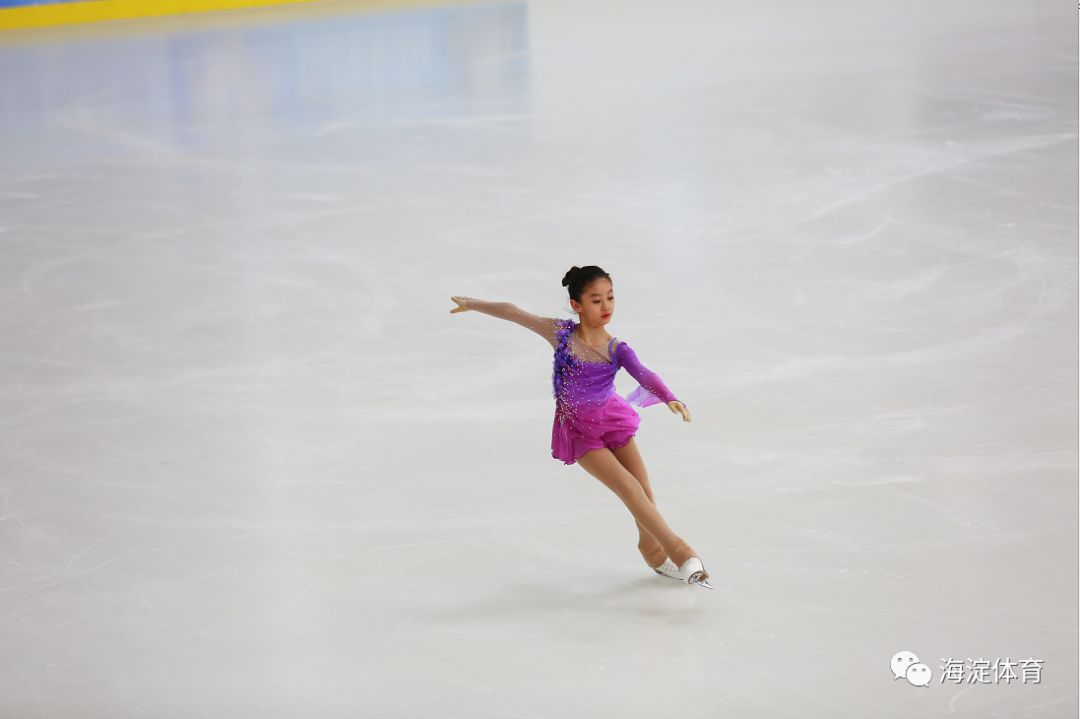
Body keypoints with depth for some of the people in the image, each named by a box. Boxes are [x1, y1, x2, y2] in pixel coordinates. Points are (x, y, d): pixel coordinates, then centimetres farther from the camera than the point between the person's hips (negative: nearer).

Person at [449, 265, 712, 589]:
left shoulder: (617, 349, -14)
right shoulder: (561, 333, -15)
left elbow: (644, 375, -32)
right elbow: (513, 313, -4)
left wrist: (670, 399, -52)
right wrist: (472, 303, 7)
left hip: (613, 420, 2)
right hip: (580, 432, -2)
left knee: (645, 491, 2)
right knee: (628, 488, -15)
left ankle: (655, 553, 27)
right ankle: (679, 552, -14)